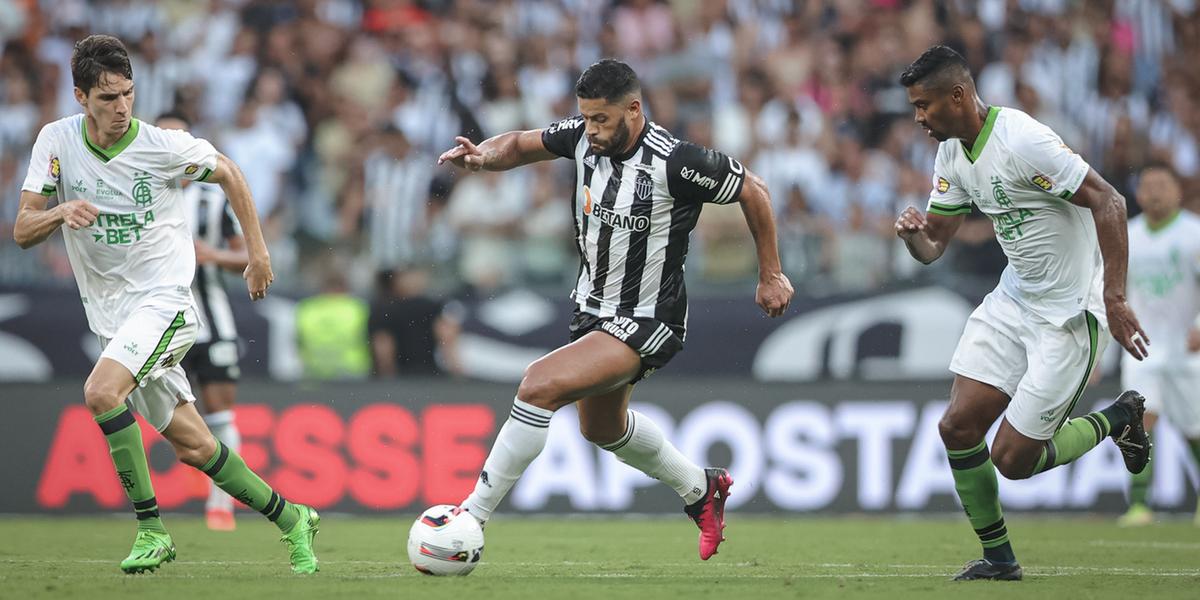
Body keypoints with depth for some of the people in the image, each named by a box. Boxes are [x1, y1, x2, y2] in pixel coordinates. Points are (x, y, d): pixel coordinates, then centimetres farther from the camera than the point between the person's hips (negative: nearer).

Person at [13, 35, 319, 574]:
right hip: (111, 316, 4)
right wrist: (61, 212, -25)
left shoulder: (164, 146, -10)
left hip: (164, 301, -4)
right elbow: (22, 232, -4)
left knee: (101, 391, -29)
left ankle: (151, 529, -21)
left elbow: (228, 174, 8)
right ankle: (291, 519, 21)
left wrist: (258, 255, 7)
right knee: (193, 448, 5)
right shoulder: (56, 141, -3)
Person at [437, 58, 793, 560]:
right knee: (601, 427, 28)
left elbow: (753, 191, -11)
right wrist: (482, 155, -16)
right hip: (593, 307, 9)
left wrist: (771, 276, -3)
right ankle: (700, 489, 51)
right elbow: (522, 145, 8)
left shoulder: (675, 162, -25)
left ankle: (472, 517, -21)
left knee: (541, 384, -26)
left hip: (646, 321, -9)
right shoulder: (585, 136, -9)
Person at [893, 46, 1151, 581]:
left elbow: (1108, 201, -24)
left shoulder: (1022, 140, -23)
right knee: (957, 426, -2)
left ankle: (1119, 418, 18)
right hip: (1013, 301, 8)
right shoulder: (951, 156, 5)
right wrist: (912, 234, -14)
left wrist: (1113, 298, -28)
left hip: (1069, 312, -8)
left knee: (1012, 458, -6)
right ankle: (998, 558, 14)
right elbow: (933, 247, 11)